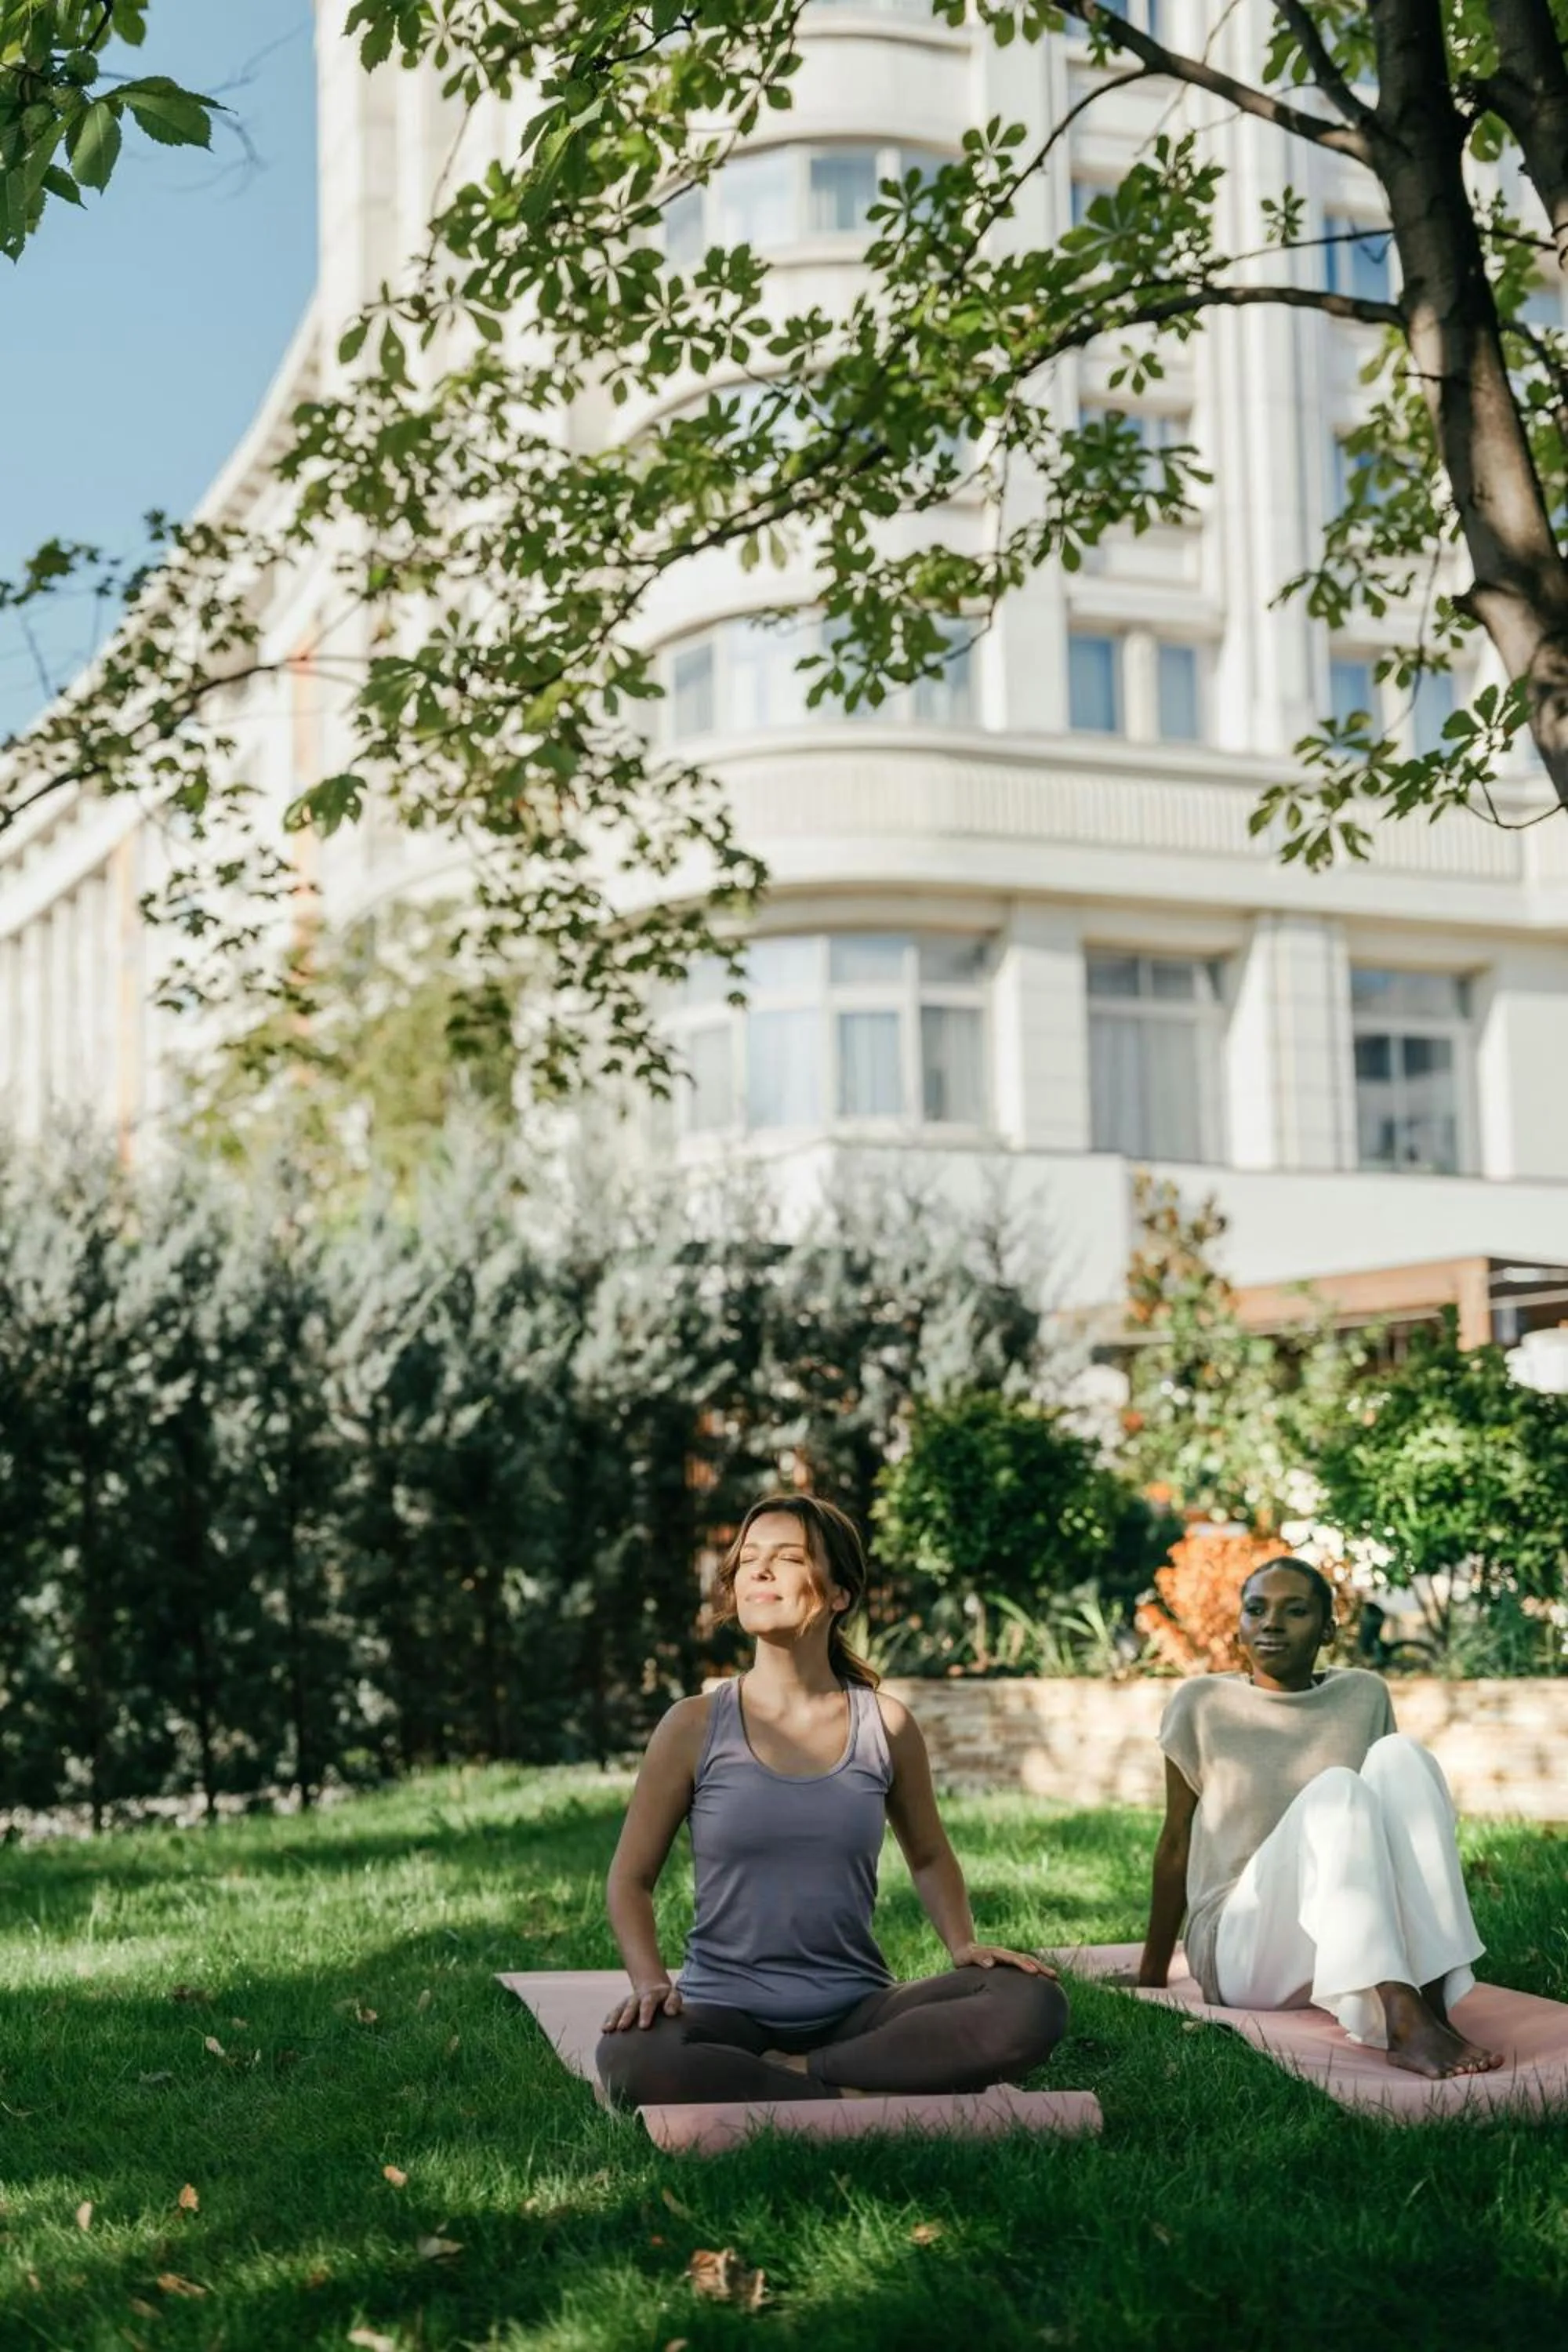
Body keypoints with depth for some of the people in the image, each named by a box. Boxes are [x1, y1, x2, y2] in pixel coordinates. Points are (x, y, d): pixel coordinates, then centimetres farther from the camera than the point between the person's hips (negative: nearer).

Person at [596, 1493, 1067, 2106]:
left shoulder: (885, 1727, 5)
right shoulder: (694, 1727, 0)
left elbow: (929, 1857, 21)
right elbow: (630, 1879, 6)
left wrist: (964, 1946, 3)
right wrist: (651, 1982, -12)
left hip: (856, 2012, 2)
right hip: (727, 2014, -2)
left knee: (1033, 2007, -25)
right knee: (632, 2060, -38)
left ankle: (798, 2076, -18)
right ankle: (853, 2099, -22)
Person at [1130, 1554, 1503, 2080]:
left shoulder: (1364, 1696, 7)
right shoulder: (1201, 1704, 0)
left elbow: (1382, 1820, 13)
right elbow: (1176, 1845, 5)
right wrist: (1151, 1977, 8)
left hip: (1346, 1951, 3)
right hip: (1240, 1948, -3)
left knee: (1399, 1755, -20)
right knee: (1335, 1791, -29)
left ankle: (1433, 2005, -32)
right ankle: (1402, 2023, -47)